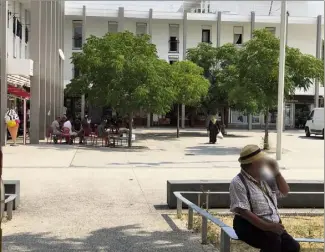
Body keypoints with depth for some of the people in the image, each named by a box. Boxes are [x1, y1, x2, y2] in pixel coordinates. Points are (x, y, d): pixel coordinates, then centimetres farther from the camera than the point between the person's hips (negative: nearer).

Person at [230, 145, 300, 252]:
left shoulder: (265, 177, 10)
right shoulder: (238, 183, -12)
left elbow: (284, 192, 19)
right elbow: (243, 211, -21)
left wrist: (276, 172, 3)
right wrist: (267, 226, -28)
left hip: (273, 225, 7)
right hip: (250, 226, -7)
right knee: (273, 240, -32)